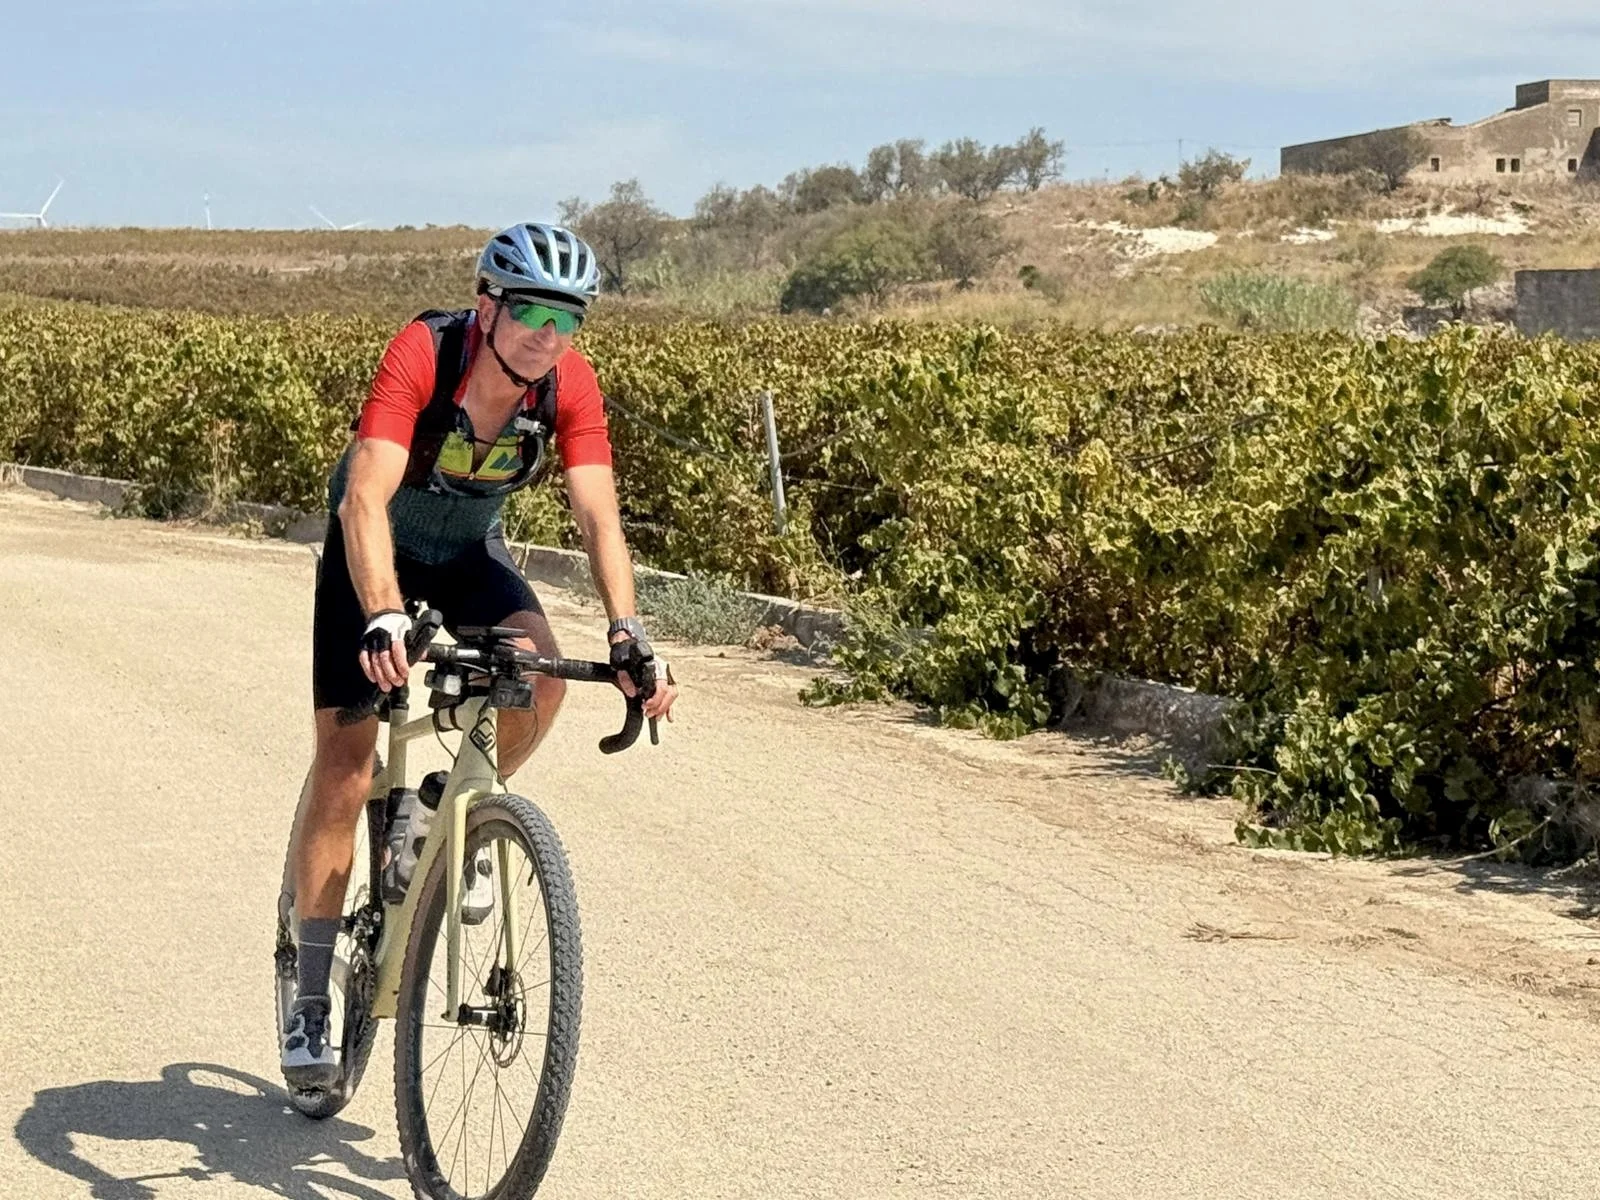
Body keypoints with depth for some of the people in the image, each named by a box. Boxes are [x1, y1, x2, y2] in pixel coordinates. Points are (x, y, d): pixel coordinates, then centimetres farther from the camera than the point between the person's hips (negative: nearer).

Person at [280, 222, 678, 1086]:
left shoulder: (570, 384, -23)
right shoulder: (421, 354, -34)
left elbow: (597, 515, -28)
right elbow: (365, 501, -44)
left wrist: (627, 631, -43)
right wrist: (383, 618, -58)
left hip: (469, 553, 3)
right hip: (374, 552, -3)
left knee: (541, 675, -28)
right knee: (343, 768, -9)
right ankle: (309, 1001, 1)